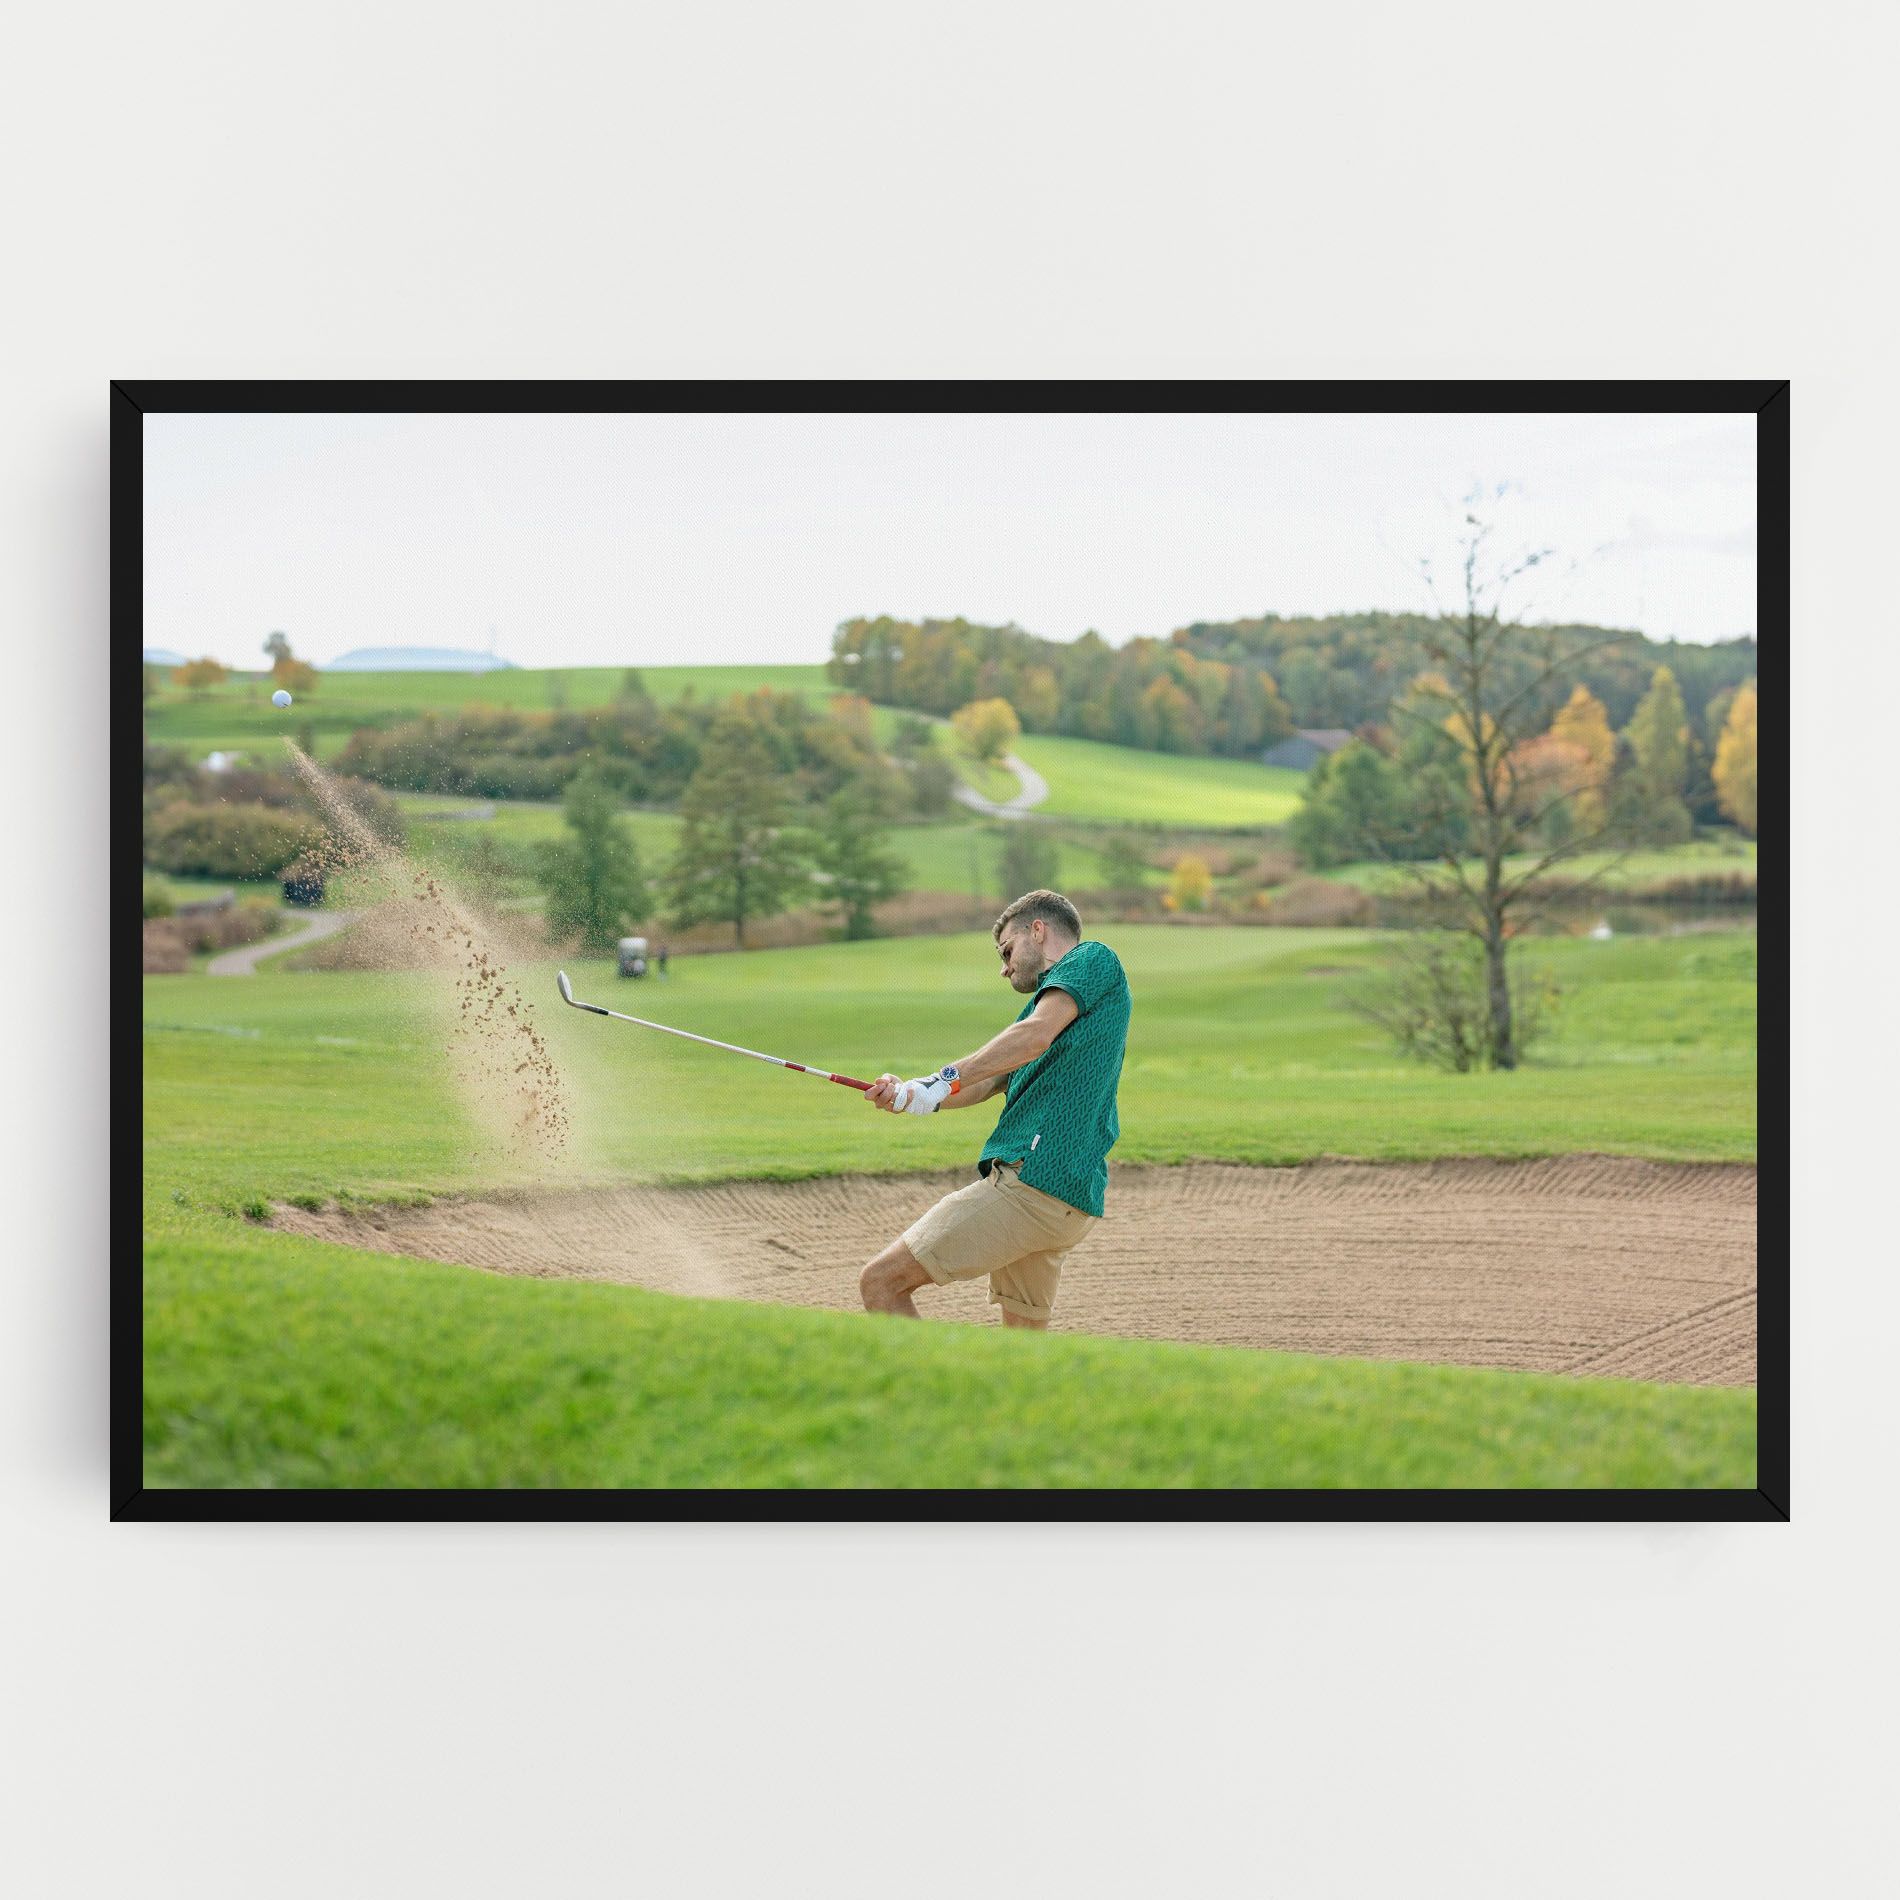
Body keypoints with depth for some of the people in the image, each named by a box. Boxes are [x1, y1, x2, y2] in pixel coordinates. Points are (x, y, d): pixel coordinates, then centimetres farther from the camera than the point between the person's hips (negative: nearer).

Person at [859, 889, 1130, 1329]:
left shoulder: (1094, 959, 1)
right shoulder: (1052, 996, 29)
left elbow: (1035, 1036, -17)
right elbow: (987, 1083, 16)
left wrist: (945, 1079, -17)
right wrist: (911, 1094, 0)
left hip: (1032, 1177, -10)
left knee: (880, 1281, -10)